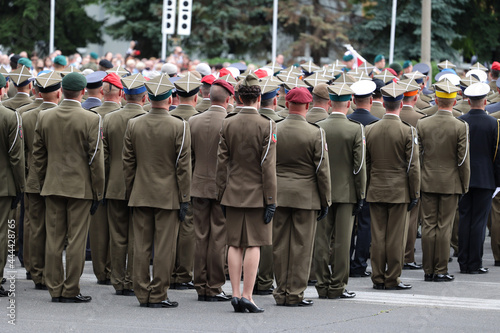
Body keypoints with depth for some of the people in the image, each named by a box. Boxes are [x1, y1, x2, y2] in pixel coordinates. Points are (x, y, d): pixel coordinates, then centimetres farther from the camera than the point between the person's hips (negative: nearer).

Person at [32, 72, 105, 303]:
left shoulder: (44, 117, 1)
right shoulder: (91, 120, -11)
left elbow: (38, 154, 7)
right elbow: (96, 158, -9)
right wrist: (98, 192, -2)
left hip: (53, 187, 4)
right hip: (80, 188, -4)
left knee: (54, 239, 8)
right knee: (76, 240, 1)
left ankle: (55, 289, 12)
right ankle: (70, 290, 2)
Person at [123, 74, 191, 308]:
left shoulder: (133, 125, 1)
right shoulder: (179, 127, -9)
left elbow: (127, 163, 6)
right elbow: (183, 166, -8)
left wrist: (130, 193, 15)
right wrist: (184, 199, -3)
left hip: (140, 195, 3)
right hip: (168, 197, -3)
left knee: (141, 246, 7)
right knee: (164, 247, 1)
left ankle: (142, 294, 11)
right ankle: (158, 295, 1)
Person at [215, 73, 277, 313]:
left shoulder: (227, 124, 1)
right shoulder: (266, 126, -10)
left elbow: (222, 162, 4)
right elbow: (268, 166, -11)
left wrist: (222, 194, 12)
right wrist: (271, 200, -7)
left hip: (234, 193, 4)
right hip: (257, 194, -4)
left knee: (235, 245, 8)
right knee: (254, 245, -1)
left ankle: (235, 294, 7)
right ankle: (247, 296, -5)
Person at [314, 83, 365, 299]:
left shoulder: (317, 128, -2)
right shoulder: (355, 130, -8)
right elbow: (359, 165, -8)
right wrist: (360, 195, 0)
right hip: (346, 192, -2)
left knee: (321, 240, 5)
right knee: (342, 241, 1)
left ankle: (322, 287, 8)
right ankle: (337, 287, 3)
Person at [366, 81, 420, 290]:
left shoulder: (370, 130, 1)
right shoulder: (408, 132, -10)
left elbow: (365, 164, 7)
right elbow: (413, 166, -9)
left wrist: (366, 189, 15)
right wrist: (414, 194, -1)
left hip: (375, 191, 3)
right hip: (399, 191, -3)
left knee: (377, 236, 7)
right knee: (396, 237, 1)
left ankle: (378, 279, 11)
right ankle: (392, 279, 4)